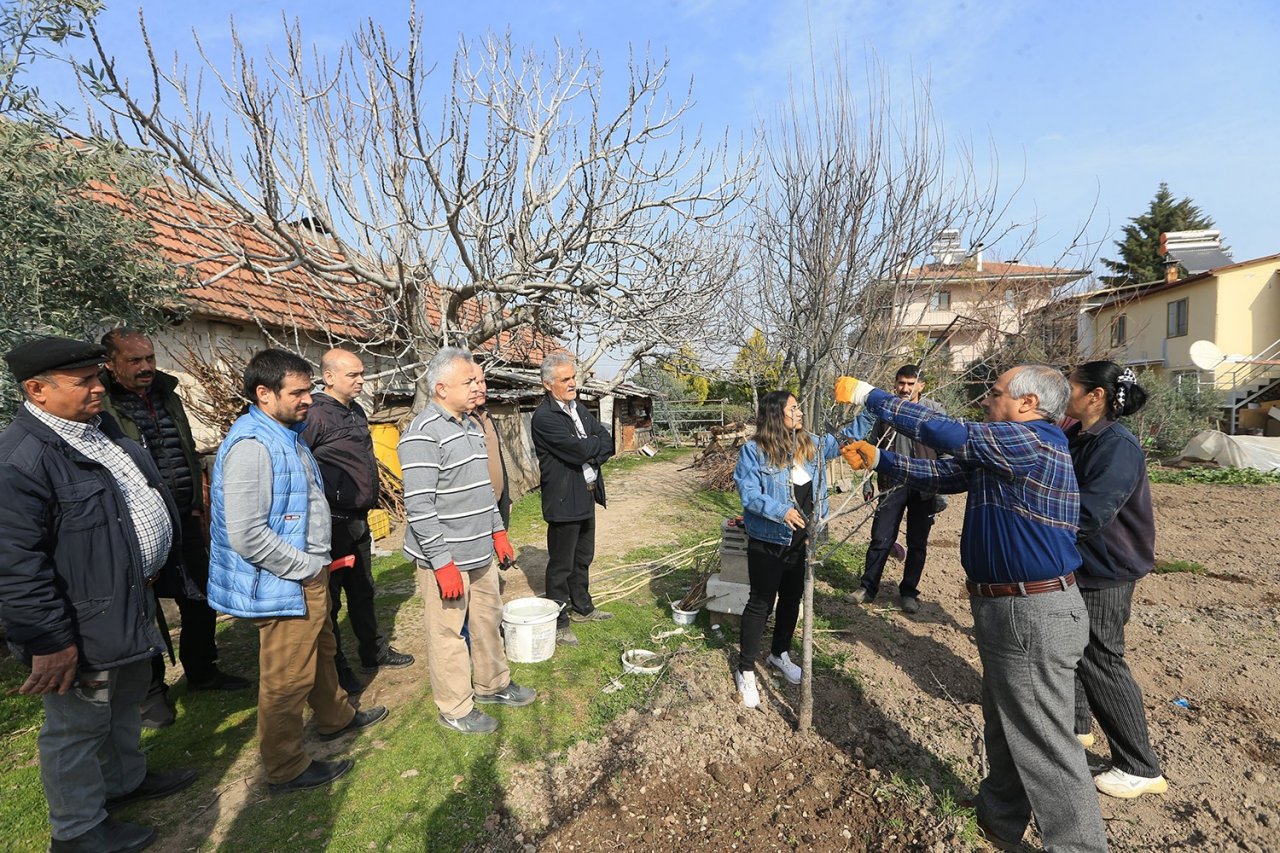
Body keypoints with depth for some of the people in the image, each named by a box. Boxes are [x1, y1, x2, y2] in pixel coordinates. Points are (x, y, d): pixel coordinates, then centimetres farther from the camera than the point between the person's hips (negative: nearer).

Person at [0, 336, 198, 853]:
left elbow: (145, 496, 17)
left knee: (127, 699, 27)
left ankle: (126, 779, 49)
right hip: (83, 626, -9)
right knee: (78, 724, 12)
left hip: (130, 602, 9)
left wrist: (158, 566, 20)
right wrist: (49, 640, -23)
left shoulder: (101, 429, 5)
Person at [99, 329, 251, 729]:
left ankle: (202, 671, 34)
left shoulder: (167, 395, 10)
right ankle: (150, 689, 27)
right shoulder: (100, 406, -11)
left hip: (184, 519, 6)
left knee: (201, 599, 15)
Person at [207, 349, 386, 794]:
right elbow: (247, 535, -29)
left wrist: (317, 563, 12)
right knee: (288, 680, 6)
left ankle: (335, 717, 48)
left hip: (308, 577, 10)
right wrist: (306, 568, -18)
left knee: (321, 652, 27)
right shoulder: (251, 445, -24)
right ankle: (286, 769, 25)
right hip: (283, 586, -10)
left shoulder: (287, 435, 8)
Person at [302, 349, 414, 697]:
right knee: (330, 598, 7)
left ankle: (373, 652, 35)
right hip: (333, 523, -8)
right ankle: (335, 667, 22)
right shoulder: (315, 416, -18)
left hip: (358, 520, 9)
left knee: (362, 591, 20)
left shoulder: (356, 411, 10)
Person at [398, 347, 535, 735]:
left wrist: (498, 532, 17)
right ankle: (455, 709, 24)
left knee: (488, 619, 20)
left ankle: (492, 684, 39)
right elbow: (419, 507, -22)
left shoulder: (471, 426, 10)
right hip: (446, 557, -9)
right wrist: (443, 563, -21)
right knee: (447, 631, 7)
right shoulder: (423, 434, -19)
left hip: (481, 552, 9)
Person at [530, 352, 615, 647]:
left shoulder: (578, 409, 10)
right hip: (564, 500, -9)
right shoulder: (544, 417, -19)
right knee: (561, 565, 4)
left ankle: (582, 608, 38)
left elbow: (607, 442, 7)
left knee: (583, 558, 22)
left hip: (587, 495, 9)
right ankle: (557, 622, 18)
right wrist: (597, 444, -7)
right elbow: (579, 450, -26)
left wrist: (590, 455, -12)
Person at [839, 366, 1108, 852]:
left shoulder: (1029, 440, -19)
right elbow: (941, 476, 13)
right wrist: (879, 461, 3)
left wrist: (869, 396, -13)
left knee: (1043, 742, 2)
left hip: (1032, 615, -11)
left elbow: (942, 432, -21)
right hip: (1007, 609, 11)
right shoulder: (1001, 452, 12)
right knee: (1006, 725, 24)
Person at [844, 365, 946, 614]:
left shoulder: (934, 411, -4)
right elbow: (872, 444, 10)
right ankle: (868, 587, 19)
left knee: (917, 542, 11)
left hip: (923, 487, -1)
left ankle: (908, 591, 25)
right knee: (880, 539, 4)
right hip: (892, 484, 1)